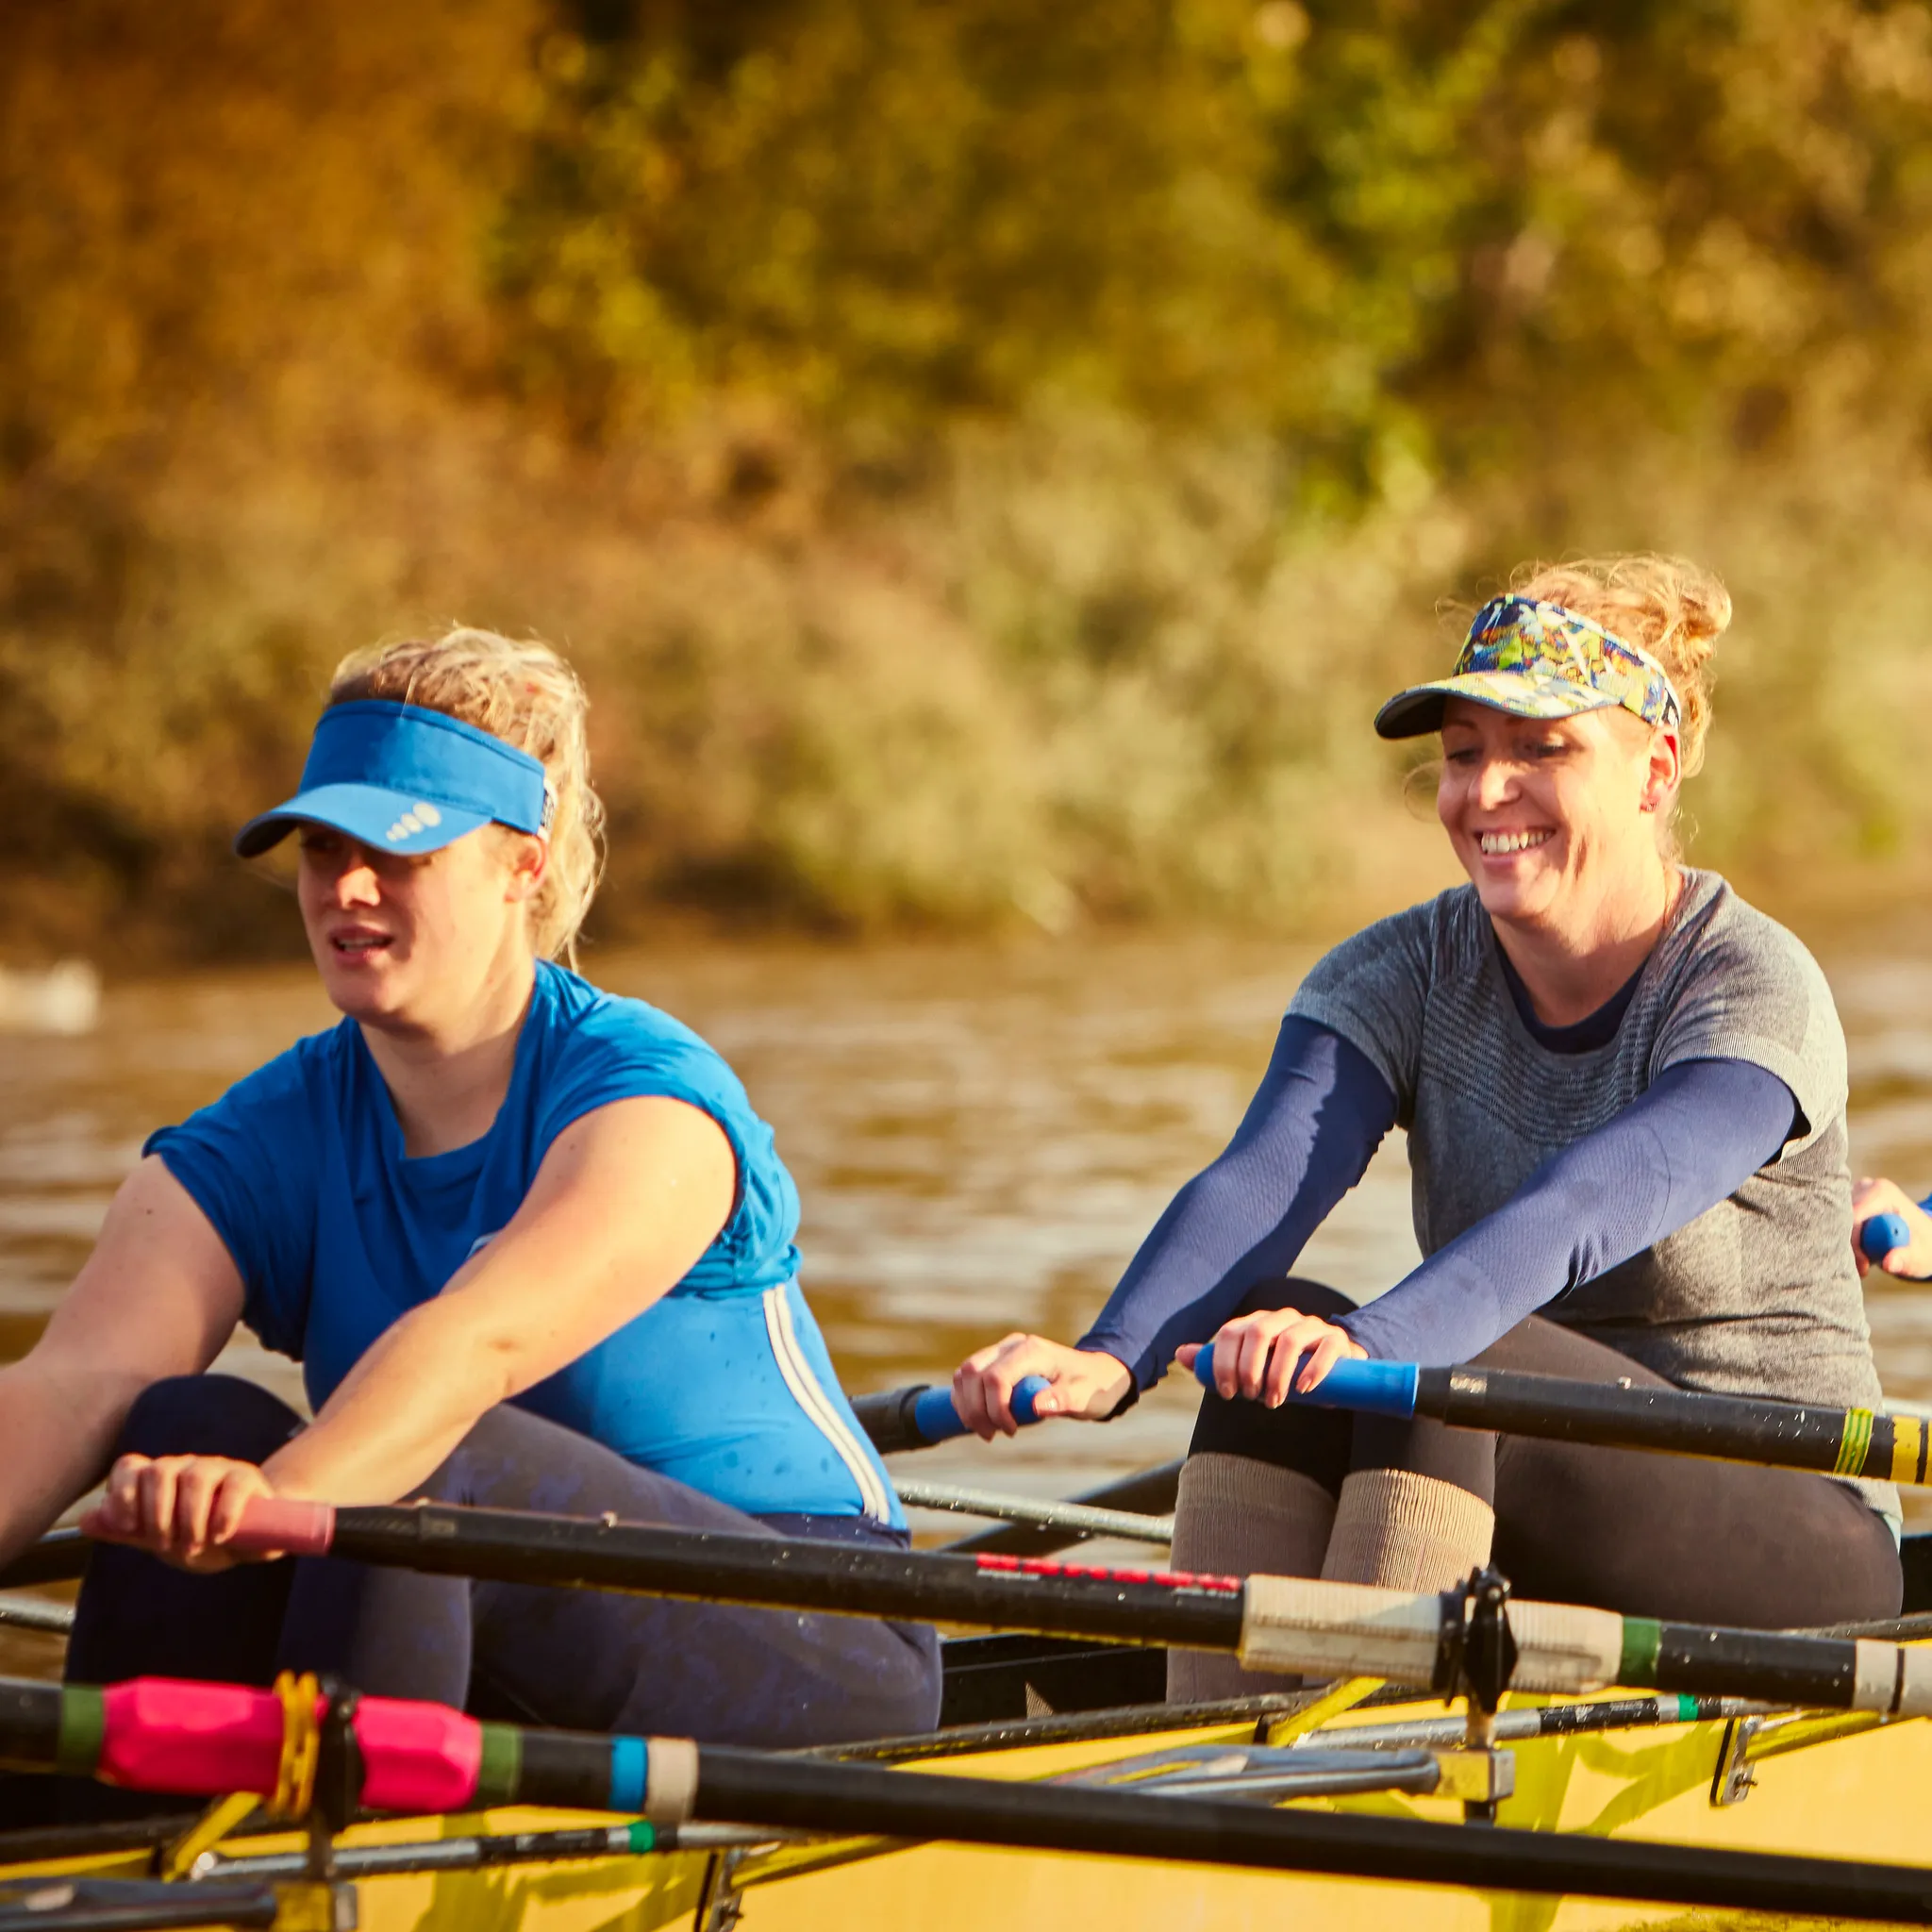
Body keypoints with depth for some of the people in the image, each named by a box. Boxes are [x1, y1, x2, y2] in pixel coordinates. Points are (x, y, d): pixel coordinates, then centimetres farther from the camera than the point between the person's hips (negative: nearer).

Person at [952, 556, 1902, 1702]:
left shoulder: (1757, 991, -13)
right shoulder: (1404, 976, 1)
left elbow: (1582, 1212, -33)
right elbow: (1262, 1181, -18)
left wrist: (1376, 1343, -51)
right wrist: (1112, 1359, -38)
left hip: (1794, 1553, -4)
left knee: (1440, 1361, -31)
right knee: (1278, 1317, -23)